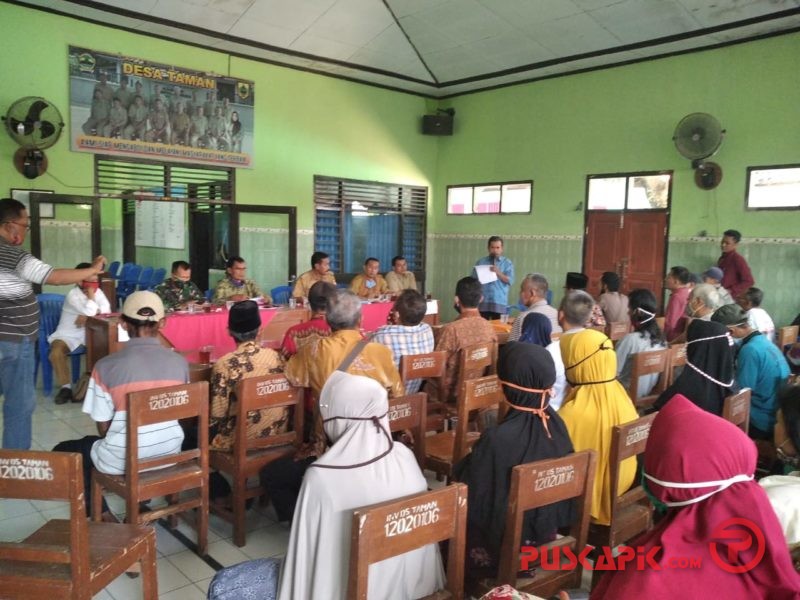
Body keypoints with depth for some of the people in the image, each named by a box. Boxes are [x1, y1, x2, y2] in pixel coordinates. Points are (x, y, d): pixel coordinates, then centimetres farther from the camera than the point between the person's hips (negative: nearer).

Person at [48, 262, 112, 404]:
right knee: (56, 353, -32)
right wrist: (90, 295, -22)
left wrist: (86, 316, -22)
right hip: (68, 335, -5)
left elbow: (106, 309, -13)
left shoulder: (97, 291, 0)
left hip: (89, 333, 5)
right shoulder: (73, 295, -20)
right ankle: (66, 386, -14)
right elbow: (90, 311, -32)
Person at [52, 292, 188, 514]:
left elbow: (104, 427, -7)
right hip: (170, 453, 3)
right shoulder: (180, 362, -5)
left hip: (123, 460, -3)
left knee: (62, 451, 23)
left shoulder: (106, 366, -14)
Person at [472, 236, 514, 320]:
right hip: (482, 302, 1)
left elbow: (510, 281, -1)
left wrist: (498, 273, -15)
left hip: (499, 303, 0)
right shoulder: (480, 262, 11)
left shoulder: (507, 263, 10)